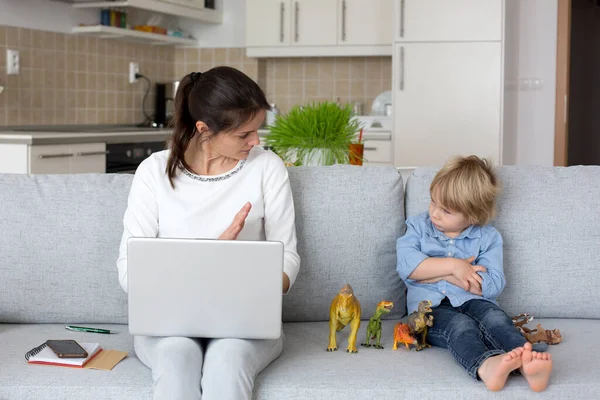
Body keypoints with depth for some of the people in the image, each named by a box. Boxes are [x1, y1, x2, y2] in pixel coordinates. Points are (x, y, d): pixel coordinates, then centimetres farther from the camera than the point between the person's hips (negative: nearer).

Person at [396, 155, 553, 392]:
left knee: (494, 316, -31)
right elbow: (406, 265, -6)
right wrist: (453, 265, -12)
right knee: (460, 324, -34)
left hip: (471, 302, 2)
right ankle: (486, 366, -66)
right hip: (430, 307, -2)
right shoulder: (419, 226, 13)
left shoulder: (488, 238, 9)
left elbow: (492, 285, -5)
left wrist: (440, 274, -9)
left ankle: (526, 362, -59)